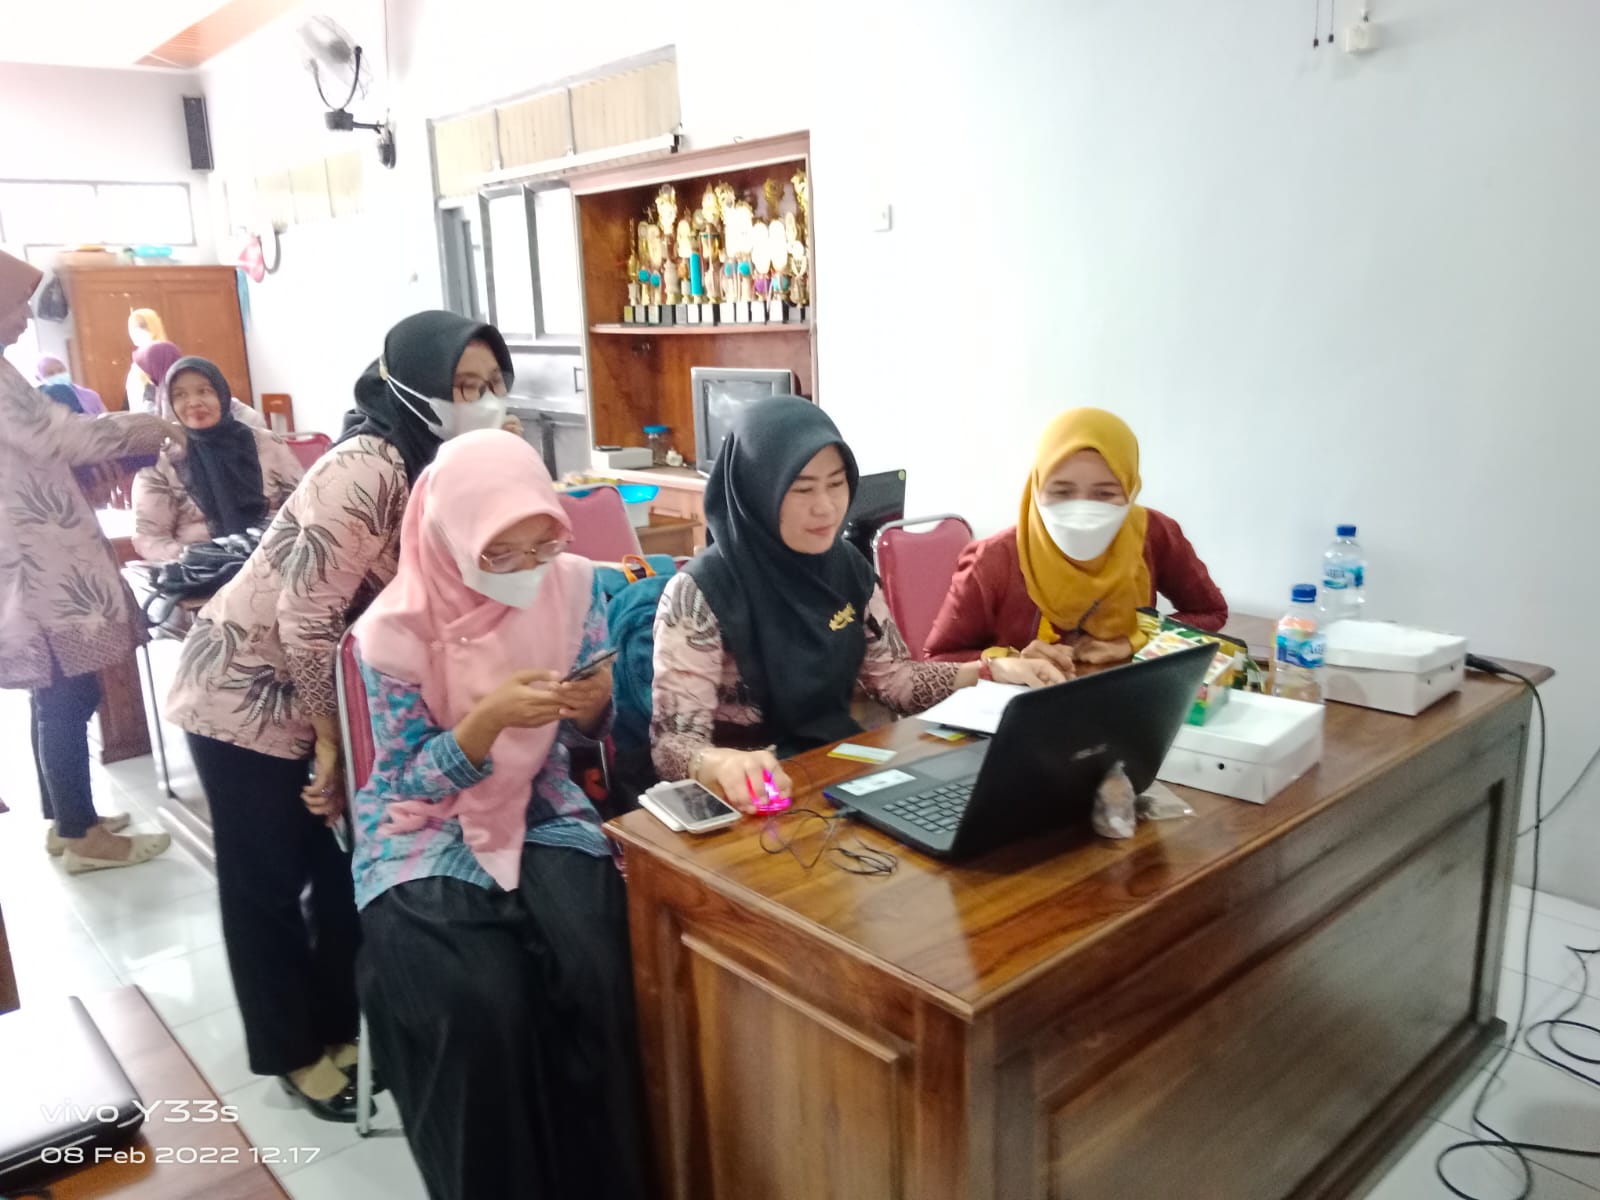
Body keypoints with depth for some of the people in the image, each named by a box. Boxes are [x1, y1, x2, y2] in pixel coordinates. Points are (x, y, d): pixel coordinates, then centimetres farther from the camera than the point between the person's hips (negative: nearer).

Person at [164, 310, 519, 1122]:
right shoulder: (366, 471, -29)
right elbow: (308, 619, -27)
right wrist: (331, 738, -16)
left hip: (325, 686, 7)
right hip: (246, 688, -7)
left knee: (351, 860, 14)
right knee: (269, 879, 9)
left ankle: (346, 1023, 33)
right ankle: (297, 1051, 26)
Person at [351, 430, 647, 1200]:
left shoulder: (574, 586, -7)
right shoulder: (395, 631, -16)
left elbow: (583, 738, 5)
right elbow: (410, 782, -10)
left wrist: (591, 706, -20)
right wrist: (489, 719, -27)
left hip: (541, 813, 2)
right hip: (425, 836, -2)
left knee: (592, 977, -22)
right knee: (482, 1007, -25)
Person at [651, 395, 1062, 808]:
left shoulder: (847, 566, 2)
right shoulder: (699, 593, -17)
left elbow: (894, 679, 11)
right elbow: (673, 742, -20)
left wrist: (992, 671, -3)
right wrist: (723, 764, -43)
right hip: (756, 797, -6)